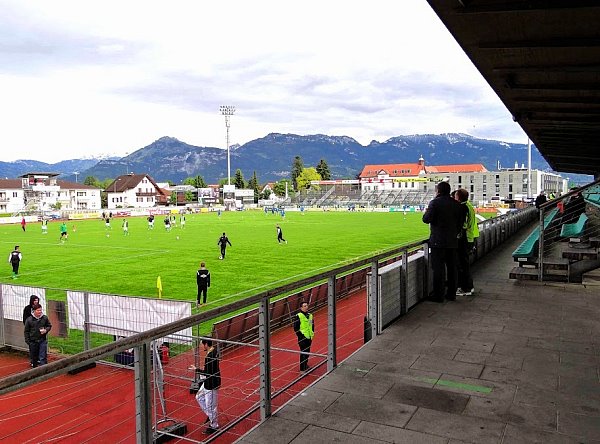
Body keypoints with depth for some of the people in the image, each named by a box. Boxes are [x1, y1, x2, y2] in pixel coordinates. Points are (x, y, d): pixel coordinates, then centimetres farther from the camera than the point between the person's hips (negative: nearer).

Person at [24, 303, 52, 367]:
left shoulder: (45, 318, -1)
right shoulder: (29, 319, -4)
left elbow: (49, 326, 11)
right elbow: (26, 331, 2)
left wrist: (46, 330, -11)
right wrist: (27, 341, -2)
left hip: (42, 340, -1)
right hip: (33, 341, 1)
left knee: (43, 357, -5)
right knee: (34, 357, 14)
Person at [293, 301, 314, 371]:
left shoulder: (310, 315, 7)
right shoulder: (298, 316, -13)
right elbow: (296, 328, -12)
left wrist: (312, 333, 8)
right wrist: (300, 336, -14)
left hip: (309, 337, 6)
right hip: (302, 338, -6)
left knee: (307, 352, 16)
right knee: (303, 353, -2)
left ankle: (305, 365, 32)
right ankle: (302, 368, 6)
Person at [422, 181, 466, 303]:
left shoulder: (435, 202, -10)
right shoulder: (457, 204, 8)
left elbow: (427, 219, -16)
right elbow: (461, 222, 10)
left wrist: (426, 212, 5)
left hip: (438, 241, -6)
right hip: (453, 241, 6)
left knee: (438, 268, -2)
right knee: (452, 267, 12)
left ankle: (438, 295, 1)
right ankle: (451, 293, 19)